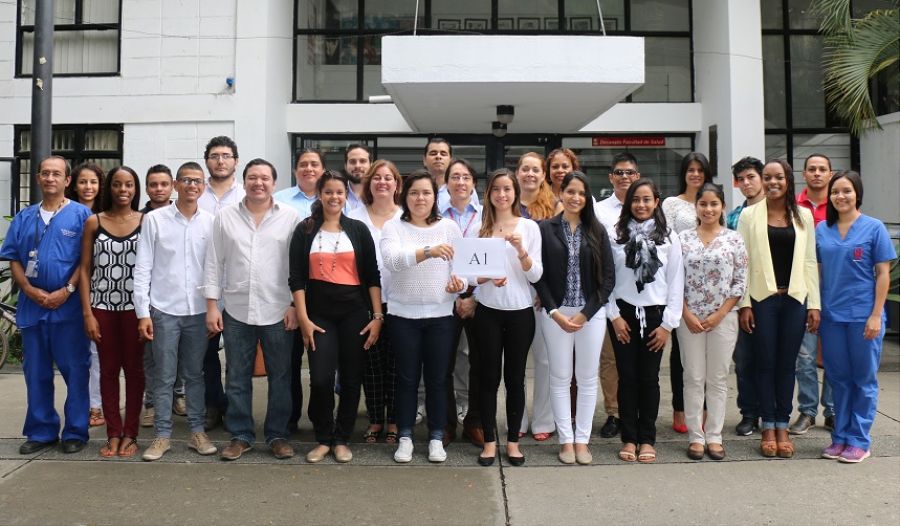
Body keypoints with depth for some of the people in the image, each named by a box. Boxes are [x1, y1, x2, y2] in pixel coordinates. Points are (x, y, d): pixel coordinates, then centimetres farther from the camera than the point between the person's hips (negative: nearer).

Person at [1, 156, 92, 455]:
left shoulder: (81, 215, 0)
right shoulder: (24, 218, 12)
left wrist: (66, 291, -13)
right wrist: (31, 291, -5)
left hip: (69, 306, -4)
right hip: (32, 305, 4)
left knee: (75, 370, 0)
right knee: (36, 371, 10)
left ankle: (76, 432, 11)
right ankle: (41, 431, 21)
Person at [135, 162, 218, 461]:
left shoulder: (211, 222, 3)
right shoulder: (155, 219, -1)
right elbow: (142, 268, -1)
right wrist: (143, 312, -5)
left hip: (199, 311, 1)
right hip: (164, 310, -1)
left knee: (195, 375, 11)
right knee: (163, 377, 6)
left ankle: (197, 432, 21)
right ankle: (162, 435, 17)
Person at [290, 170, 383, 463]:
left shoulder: (358, 230, 5)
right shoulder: (305, 230, 4)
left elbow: (372, 276, 4)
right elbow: (297, 277, 0)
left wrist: (377, 316, -3)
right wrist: (303, 318, -7)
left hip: (354, 312, 1)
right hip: (319, 313, -1)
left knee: (351, 379, 5)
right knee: (321, 379, -9)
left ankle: (342, 439, 22)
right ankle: (323, 439, 13)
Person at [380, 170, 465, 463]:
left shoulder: (449, 227, 4)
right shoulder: (393, 227, -3)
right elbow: (391, 260, -22)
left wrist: (459, 283, -15)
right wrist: (428, 251, -37)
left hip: (441, 314, 1)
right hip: (403, 315, -1)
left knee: (437, 379, 8)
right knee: (407, 378, 8)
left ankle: (436, 438, 22)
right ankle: (405, 438, 22)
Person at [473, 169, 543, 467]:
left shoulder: (530, 227, 1)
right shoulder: (479, 227, 2)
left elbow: (536, 275, -4)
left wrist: (521, 249, -20)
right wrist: (488, 278, -17)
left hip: (520, 311, 0)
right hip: (487, 311, 0)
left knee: (515, 377, 7)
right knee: (489, 377, 4)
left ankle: (513, 440, 20)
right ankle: (489, 440, 17)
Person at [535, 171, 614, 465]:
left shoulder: (597, 231, 4)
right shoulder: (546, 229, 1)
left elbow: (608, 277, 1)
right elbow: (539, 275, -2)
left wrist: (586, 313, -8)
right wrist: (554, 312, -10)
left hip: (591, 313, 1)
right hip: (556, 313, -1)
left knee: (588, 378, 7)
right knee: (560, 378, 5)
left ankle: (582, 440, 18)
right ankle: (566, 440, 16)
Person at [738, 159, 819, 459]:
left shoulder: (803, 216, 9)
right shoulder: (749, 215, 2)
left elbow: (810, 262, 8)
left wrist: (814, 304, 3)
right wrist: (744, 304, -6)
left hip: (795, 298, 2)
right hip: (762, 298, -2)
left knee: (787, 364, 7)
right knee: (766, 363, 4)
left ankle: (783, 426, 18)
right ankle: (768, 427, 15)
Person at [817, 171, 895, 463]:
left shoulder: (874, 228, -2)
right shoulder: (821, 230, 7)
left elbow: (883, 274, -4)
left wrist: (876, 315, -10)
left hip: (863, 315, -3)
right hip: (831, 315, 3)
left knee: (864, 379, 6)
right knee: (838, 378, 11)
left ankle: (859, 441, 15)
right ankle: (840, 437, 22)